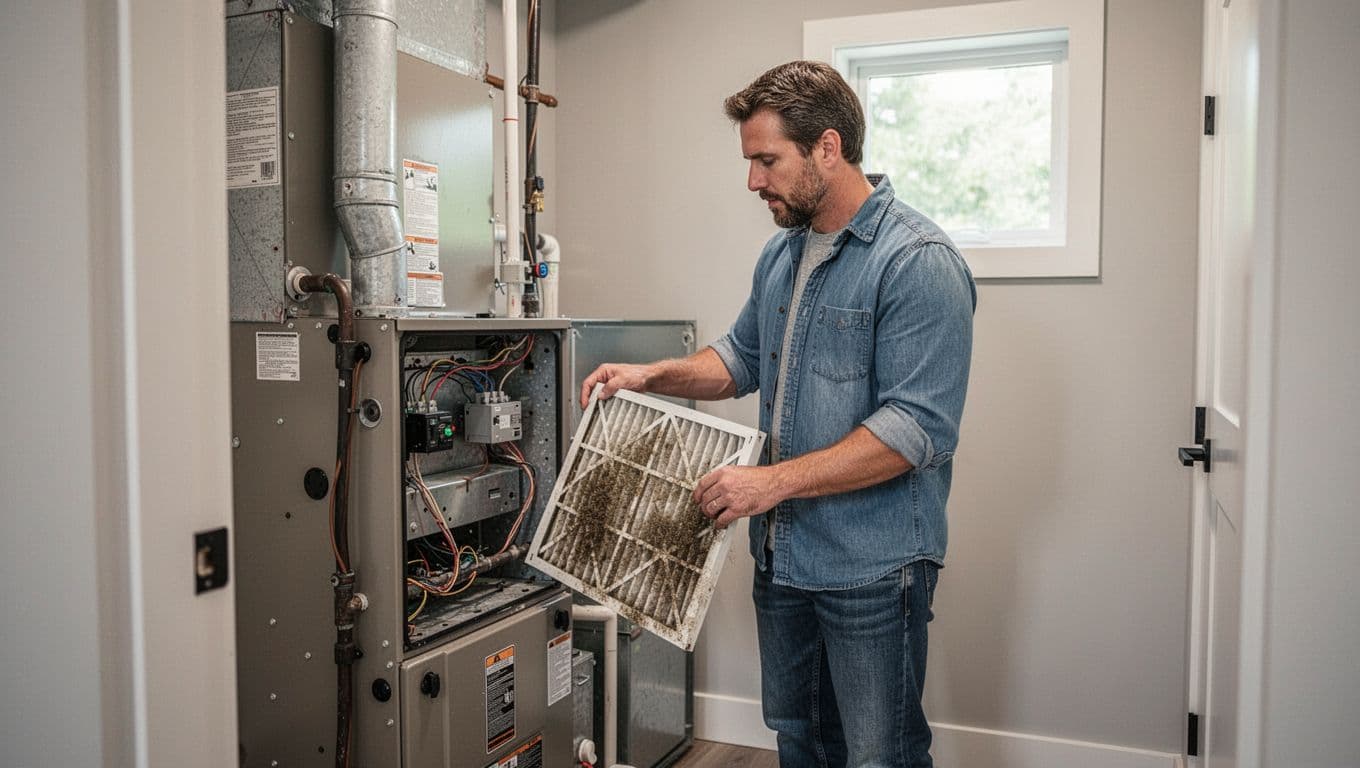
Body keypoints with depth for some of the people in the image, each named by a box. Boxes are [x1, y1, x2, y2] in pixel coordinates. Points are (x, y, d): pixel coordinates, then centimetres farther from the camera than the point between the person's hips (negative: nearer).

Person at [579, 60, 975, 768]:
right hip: (782, 554, 8)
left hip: (871, 569, -8)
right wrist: (652, 376, 5)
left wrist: (774, 480, -25)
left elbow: (918, 429, -24)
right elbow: (742, 358, 22)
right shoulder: (781, 254, 9)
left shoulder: (919, 260, -18)